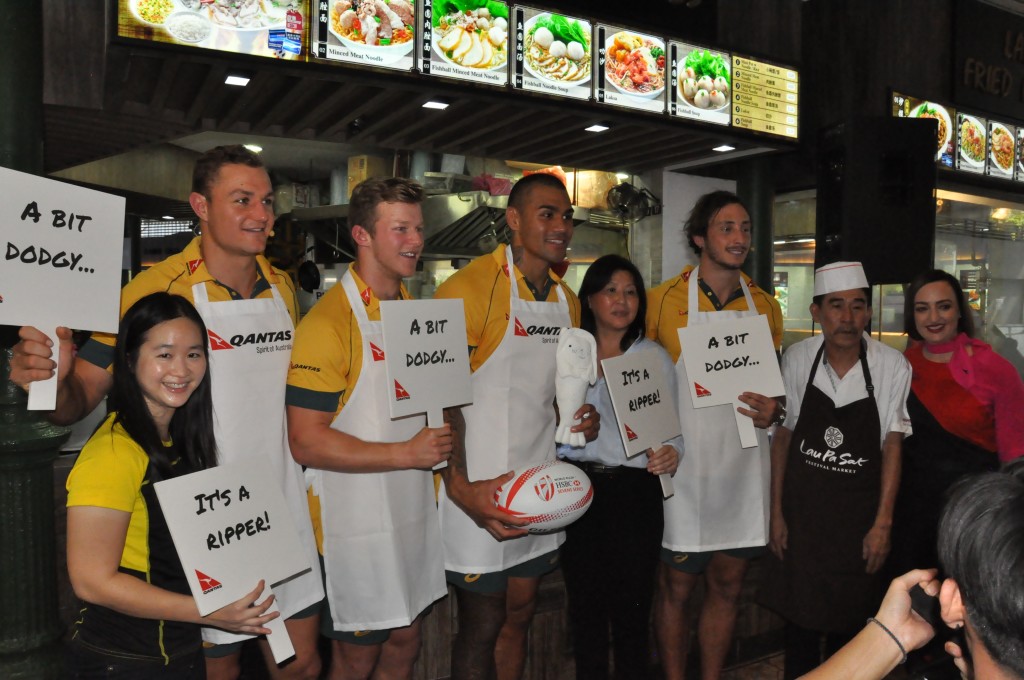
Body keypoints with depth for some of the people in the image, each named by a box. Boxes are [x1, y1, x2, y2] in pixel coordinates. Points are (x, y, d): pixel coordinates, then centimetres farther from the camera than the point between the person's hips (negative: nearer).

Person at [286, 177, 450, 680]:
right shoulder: (328, 322, -18)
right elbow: (306, 442, -21)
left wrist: (442, 440, 2)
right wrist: (407, 454, -22)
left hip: (415, 517, 7)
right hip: (356, 528, -7)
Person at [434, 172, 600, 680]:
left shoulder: (566, 299, 11)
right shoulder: (470, 287, -14)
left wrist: (579, 417, 1)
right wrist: (460, 487, -27)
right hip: (481, 491, -7)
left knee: (519, 616, 18)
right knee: (482, 628, 6)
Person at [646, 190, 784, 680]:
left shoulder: (764, 305, 8)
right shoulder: (664, 299, -5)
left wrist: (774, 409, -3)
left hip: (744, 467, 4)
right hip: (683, 466, -4)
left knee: (727, 586, 14)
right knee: (676, 588, 6)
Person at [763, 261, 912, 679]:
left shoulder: (892, 366, -12)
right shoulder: (797, 359, -7)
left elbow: (892, 445, -6)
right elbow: (783, 436, 0)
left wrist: (883, 523, -9)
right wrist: (777, 513, 0)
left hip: (858, 514, -1)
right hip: (801, 507, 1)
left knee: (848, 623, 12)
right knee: (798, 614, 11)